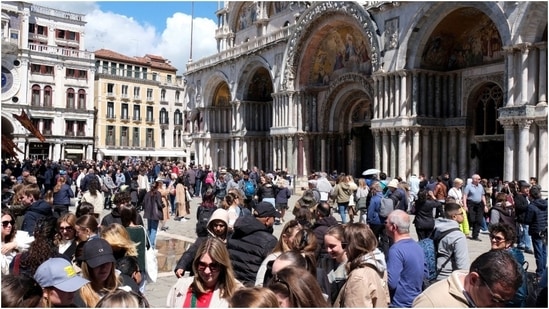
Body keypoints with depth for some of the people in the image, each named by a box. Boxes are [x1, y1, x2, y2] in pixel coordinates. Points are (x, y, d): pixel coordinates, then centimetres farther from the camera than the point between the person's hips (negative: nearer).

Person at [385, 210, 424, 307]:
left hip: (400, 304, -8)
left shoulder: (396, 249, -22)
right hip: (416, 302, 9)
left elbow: (391, 283, -27)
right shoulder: (417, 246, 5)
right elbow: (423, 276, 17)